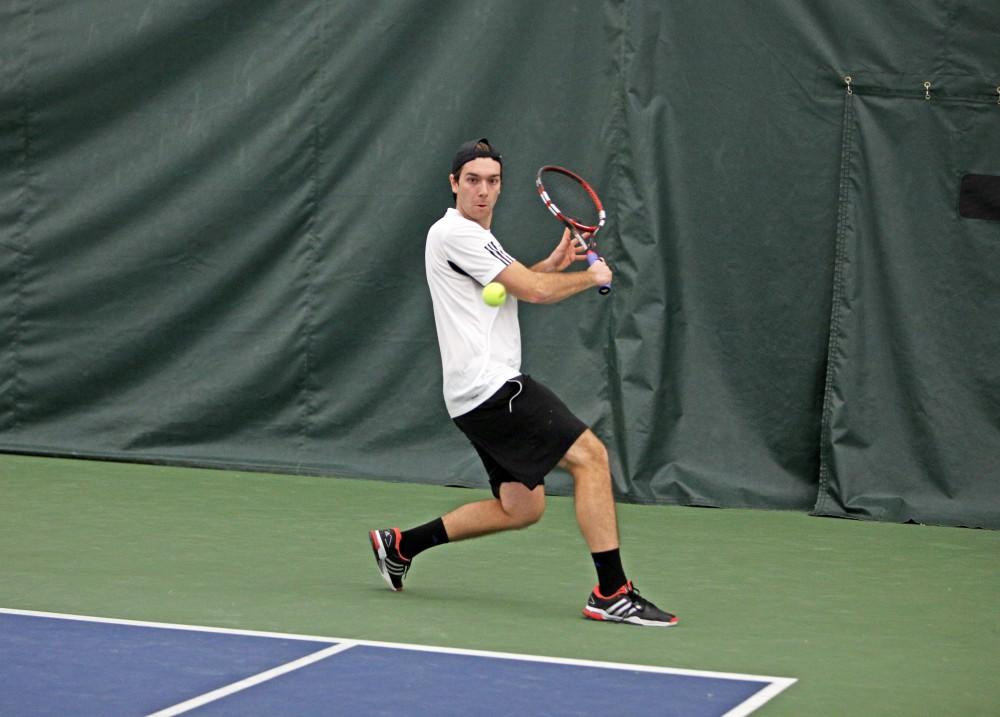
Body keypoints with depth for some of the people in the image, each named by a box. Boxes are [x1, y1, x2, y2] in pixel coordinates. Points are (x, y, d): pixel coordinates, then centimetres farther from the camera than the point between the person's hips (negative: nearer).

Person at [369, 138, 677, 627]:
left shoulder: (473, 237, 20)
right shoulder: (455, 233, -11)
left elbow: (512, 288, 34)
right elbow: (534, 291, -15)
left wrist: (553, 264, 16)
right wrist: (592, 276, 2)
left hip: (480, 397, 11)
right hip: (493, 386, -11)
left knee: (521, 507, 13)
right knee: (590, 455, -14)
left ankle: (400, 545, 20)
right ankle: (612, 594, -15)